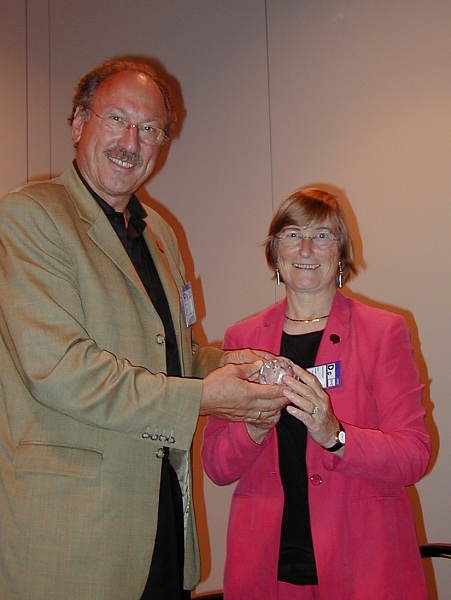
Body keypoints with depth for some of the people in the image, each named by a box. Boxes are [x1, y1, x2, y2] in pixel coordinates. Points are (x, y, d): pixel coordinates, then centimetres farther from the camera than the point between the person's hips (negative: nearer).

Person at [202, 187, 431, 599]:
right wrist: (255, 427, -17)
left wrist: (334, 435, -24)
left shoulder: (384, 332, -2)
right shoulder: (241, 339, 4)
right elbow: (216, 468, 2)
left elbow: (414, 456, -8)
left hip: (361, 561, -2)